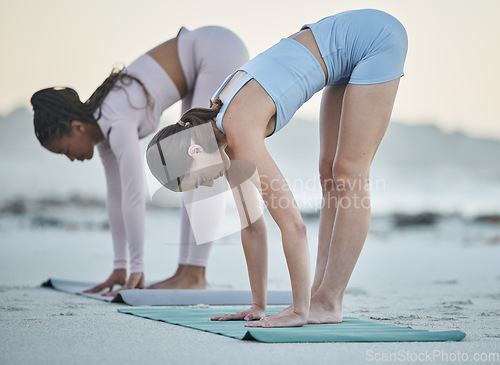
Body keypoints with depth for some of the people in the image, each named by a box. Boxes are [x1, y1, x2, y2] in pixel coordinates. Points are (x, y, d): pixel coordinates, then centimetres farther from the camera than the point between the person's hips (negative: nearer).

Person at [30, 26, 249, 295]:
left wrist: (137, 270, -19)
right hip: (206, 59, 9)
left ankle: (195, 275, -11)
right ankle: (184, 270, 8)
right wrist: (120, 267, 11)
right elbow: (116, 196, 8)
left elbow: (133, 198, -25)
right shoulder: (103, 126, 3)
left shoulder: (118, 124, -23)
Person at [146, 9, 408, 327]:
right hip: (349, 51, 9)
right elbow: (251, 222, 5)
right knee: (331, 176, 6)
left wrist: (300, 310, -20)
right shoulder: (224, 133, 0)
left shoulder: (240, 133, -25)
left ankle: (329, 303, -3)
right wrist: (259, 306, 7)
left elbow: (292, 224, -26)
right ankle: (321, 295, 9)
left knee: (349, 177, -8)